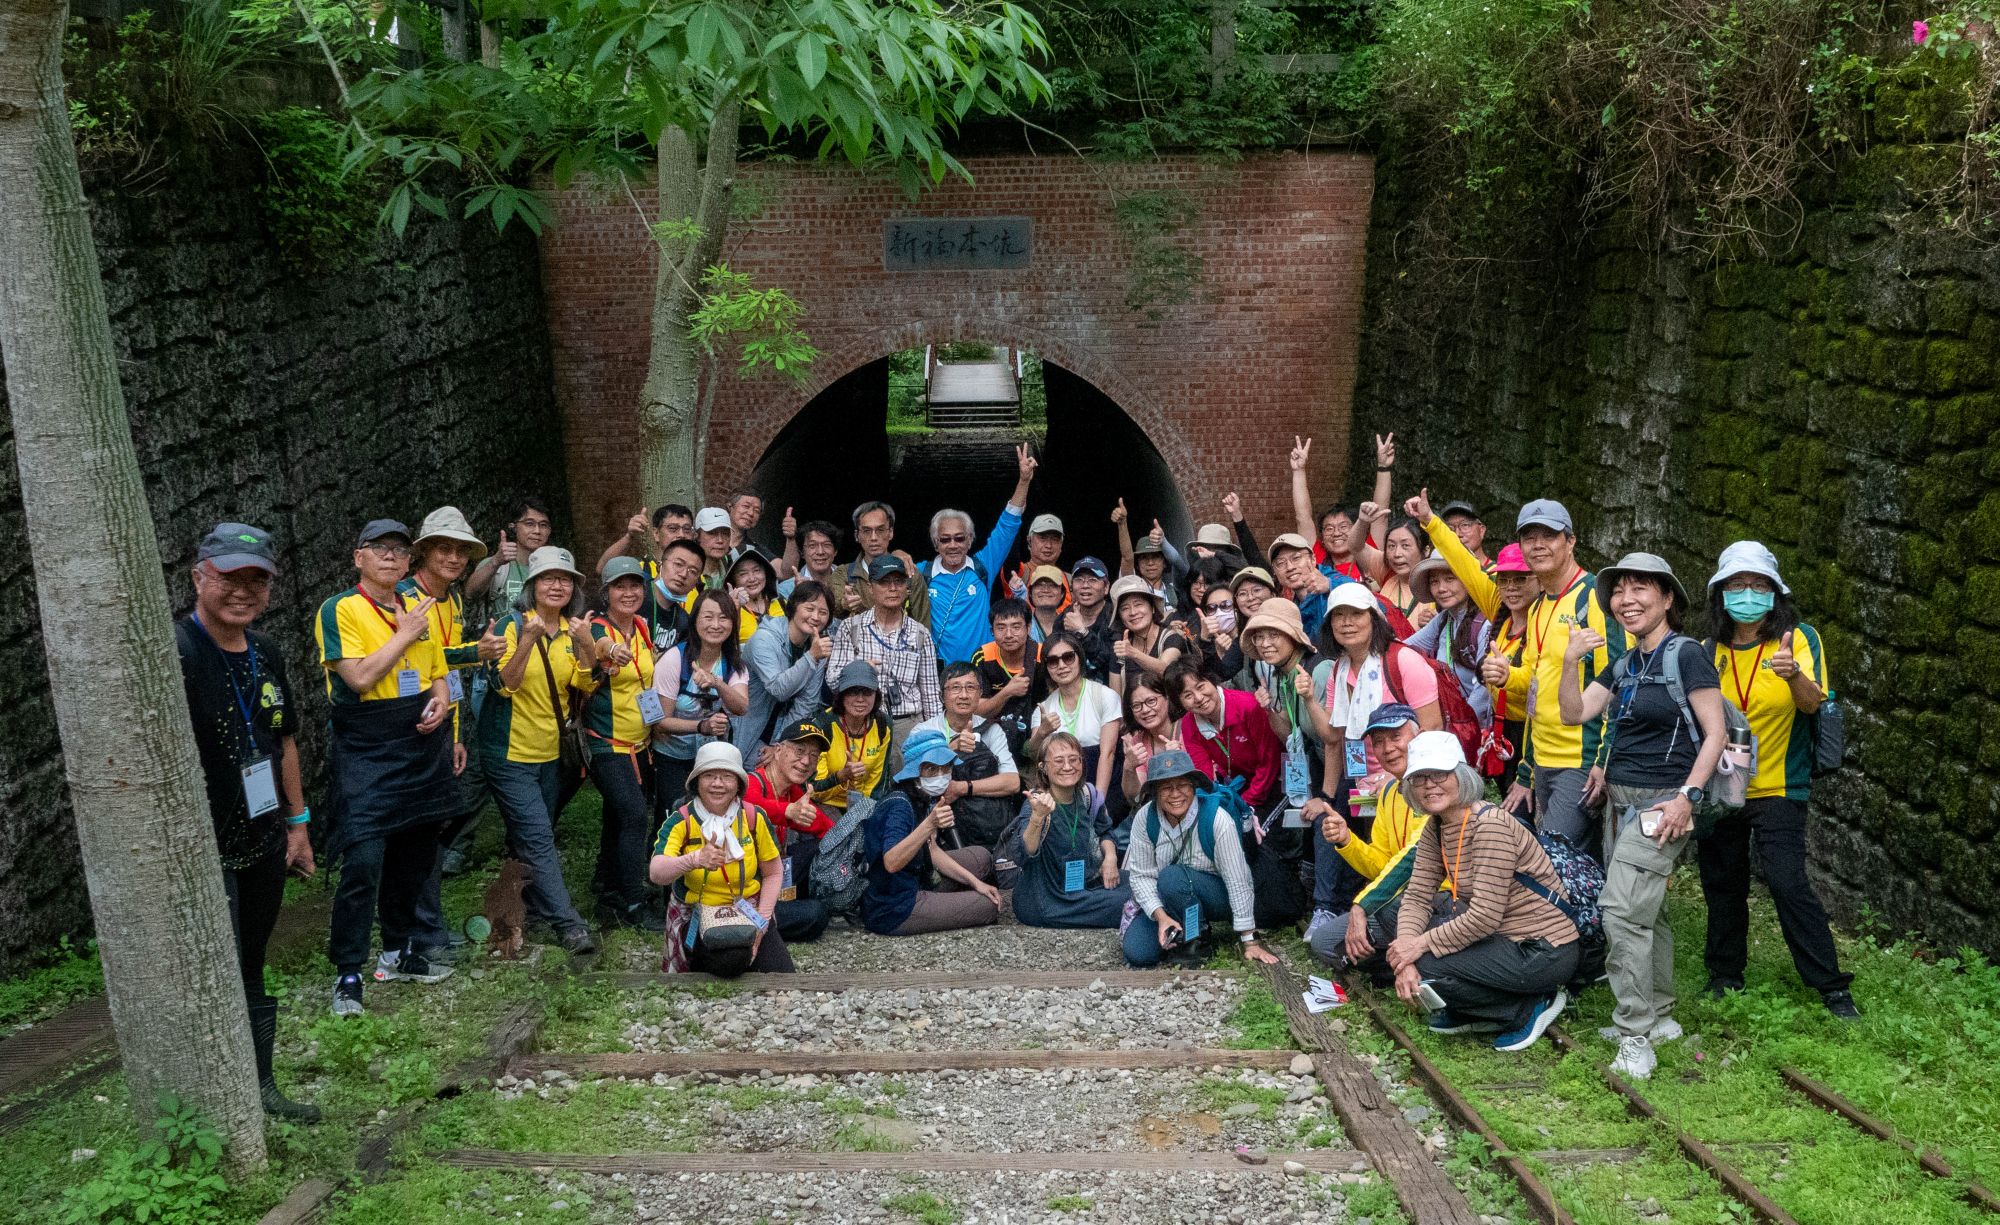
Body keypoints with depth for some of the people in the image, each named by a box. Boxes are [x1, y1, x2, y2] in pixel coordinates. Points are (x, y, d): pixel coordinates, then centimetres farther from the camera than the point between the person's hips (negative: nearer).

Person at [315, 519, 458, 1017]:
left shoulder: (418, 608, 11)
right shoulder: (340, 610, -8)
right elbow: (359, 676, -20)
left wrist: (441, 700, -2)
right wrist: (406, 633, -14)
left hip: (421, 750, 7)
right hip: (365, 755, -7)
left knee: (413, 858, 14)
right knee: (363, 863, -14)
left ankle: (398, 952, 30)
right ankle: (347, 974, -6)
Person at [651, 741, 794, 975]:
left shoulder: (754, 817, -3)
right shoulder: (680, 821, -11)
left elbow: (773, 873, 7)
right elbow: (656, 874, -28)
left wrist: (762, 922, -6)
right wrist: (695, 859, -47)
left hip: (749, 910, 3)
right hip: (699, 915, -3)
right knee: (729, 960, -33)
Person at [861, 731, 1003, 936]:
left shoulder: (925, 799, 4)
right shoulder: (899, 805, -23)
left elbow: (931, 850, 14)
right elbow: (891, 863, -38)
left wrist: (975, 882, 7)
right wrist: (929, 825, -47)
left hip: (913, 885, 10)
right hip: (891, 911, -10)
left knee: (981, 856, 17)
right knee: (988, 906, -7)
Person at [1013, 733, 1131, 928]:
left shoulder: (1087, 795, 0)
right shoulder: (1037, 803, -17)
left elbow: (1104, 832, 20)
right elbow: (1028, 853, -34)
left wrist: (1110, 856, 0)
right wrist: (1037, 817, -50)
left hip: (1087, 886, 6)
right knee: (1125, 904, -19)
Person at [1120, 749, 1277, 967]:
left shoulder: (1216, 818, -24)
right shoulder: (1145, 818, -13)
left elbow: (1238, 881, -21)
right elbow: (1141, 875, -12)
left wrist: (1249, 941, -19)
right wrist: (1161, 916, -29)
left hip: (1217, 898, -4)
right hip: (1163, 902, 4)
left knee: (1171, 876, -33)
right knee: (1137, 952, -19)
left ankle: (1197, 940, -9)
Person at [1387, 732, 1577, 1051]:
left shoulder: (1490, 825, -23)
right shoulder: (1436, 827, 4)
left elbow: (1484, 917, -26)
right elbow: (1417, 896, 0)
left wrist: (1421, 944, -18)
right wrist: (1405, 954, -17)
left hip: (1544, 950, -9)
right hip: (1503, 936, 9)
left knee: (1426, 968, -20)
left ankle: (1533, 1006, -3)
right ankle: (1466, 1013, 11)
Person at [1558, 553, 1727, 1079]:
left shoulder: (1686, 655, -9)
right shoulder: (1625, 664, 13)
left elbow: (1715, 734, -11)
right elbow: (1574, 714, 9)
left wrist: (1687, 796, -19)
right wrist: (1569, 662, -6)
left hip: (1662, 802, -8)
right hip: (1621, 799, 8)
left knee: (1622, 909, -16)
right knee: (1643, 912, 14)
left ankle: (1634, 1037, -11)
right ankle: (1659, 1016, 26)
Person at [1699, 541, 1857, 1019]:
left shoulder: (1800, 638, -8)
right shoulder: (1711, 650, 3)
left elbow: (1813, 703, -22)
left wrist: (1794, 675, -44)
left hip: (1777, 788, -4)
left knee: (1789, 884, -12)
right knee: (1722, 884, 11)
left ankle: (1832, 986, 0)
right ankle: (1725, 976, 27)